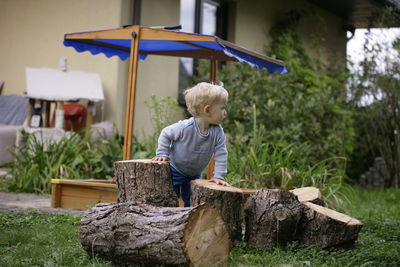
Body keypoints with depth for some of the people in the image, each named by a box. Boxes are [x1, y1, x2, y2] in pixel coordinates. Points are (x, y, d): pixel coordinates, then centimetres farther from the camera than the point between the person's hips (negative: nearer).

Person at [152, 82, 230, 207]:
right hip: (175, 171, -5)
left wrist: (219, 176, -23)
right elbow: (166, 134, -17)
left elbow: (221, 154, -16)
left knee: (192, 203, 14)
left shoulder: (218, 132, -20)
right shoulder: (185, 127, -32)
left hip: (194, 174, 5)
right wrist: (162, 154, -17)